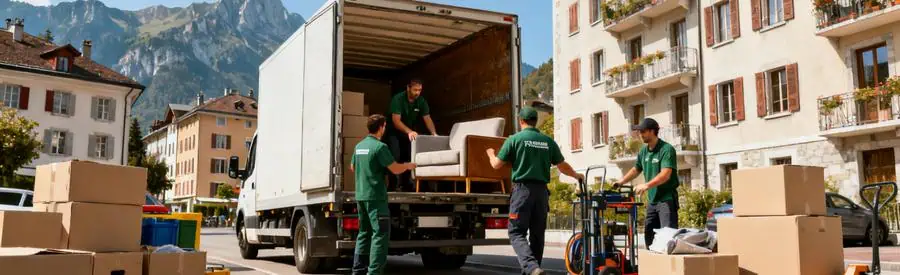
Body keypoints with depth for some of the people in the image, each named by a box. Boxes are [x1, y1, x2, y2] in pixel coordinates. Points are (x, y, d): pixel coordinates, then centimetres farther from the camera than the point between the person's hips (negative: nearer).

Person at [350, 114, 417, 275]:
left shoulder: (359, 146, 10)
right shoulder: (380, 147, -14)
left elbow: (352, 167, 24)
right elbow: (396, 169, -14)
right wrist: (408, 166, 5)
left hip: (361, 196, 8)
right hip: (375, 197, -8)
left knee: (364, 232, 15)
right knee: (380, 233, -6)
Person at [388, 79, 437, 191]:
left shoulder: (421, 101, -8)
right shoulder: (398, 99, -23)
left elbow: (427, 119, -9)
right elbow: (396, 121, -31)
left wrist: (434, 133, -26)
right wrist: (409, 131, -45)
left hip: (411, 133, 5)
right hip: (395, 133, -5)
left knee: (410, 158, -3)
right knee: (396, 158, -16)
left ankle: (408, 185, 4)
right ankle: (396, 186, -15)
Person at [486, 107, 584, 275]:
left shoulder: (514, 139, -2)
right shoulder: (548, 141, 8)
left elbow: (496, 165, 2)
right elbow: (563, 167, 14)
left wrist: (491, 154, 26)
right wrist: (577, 176, 35)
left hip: (523, 189, -4)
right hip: (542, 190, 4)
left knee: (517, 233, -4)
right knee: (537, 234, 13)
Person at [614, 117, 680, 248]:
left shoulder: (667, 149, -15)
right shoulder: (643, 151, 10)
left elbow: (665, 175, -26)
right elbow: (636, 169, 24)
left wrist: (647, 185, -37)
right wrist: (620, 182, 14)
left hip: (667, 198, -8)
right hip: (652, 199, 8)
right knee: (649, 235, 13)